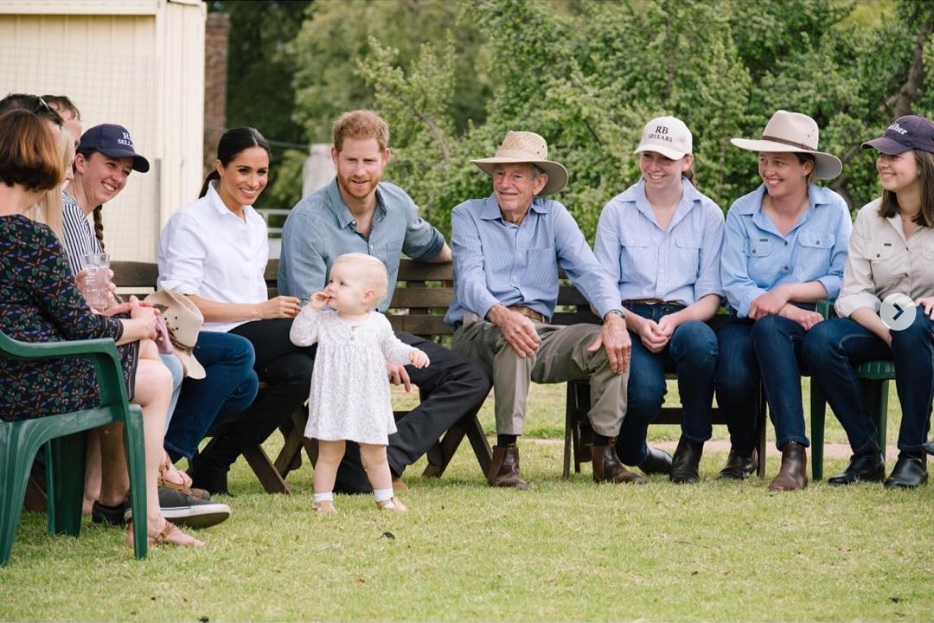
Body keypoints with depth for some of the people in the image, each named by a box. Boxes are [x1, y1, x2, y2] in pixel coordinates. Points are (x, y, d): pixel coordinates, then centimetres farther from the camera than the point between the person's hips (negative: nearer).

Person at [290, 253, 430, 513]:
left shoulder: (378, 324, -1)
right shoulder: (323, 321, -2)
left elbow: (392, 349, 9)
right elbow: (299, 337, -7)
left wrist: (412, 353, -9)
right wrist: (311, 309, -13)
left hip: (368, 403, 1)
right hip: (332, 402, -1)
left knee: (375, 455, 11)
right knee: (329, 453, 6)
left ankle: (386, 498, 25)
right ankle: (323, 500, 14)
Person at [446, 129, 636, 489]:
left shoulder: (553, 217, 12)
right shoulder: (468, 216, 3)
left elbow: (588, 270, -2)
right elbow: (470, 280, -14)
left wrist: (614, 318, -23)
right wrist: (501, 315, -37)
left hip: (541, 331, 4)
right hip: (478, 333, -4)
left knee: (610, 342, -20)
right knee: (514, 336, -38)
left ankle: (605, 453, -15)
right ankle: (505, 456, -35)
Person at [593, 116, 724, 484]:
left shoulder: (707, 214, 10)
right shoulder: (617, 211, 9)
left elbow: (711, 295, 4)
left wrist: (675, 320, -17)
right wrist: (637, 323, -15)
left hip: (684, 319, 1)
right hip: (631, 321, -1)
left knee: (699, 340, -39)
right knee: (644, 392, -34)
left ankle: (691, 451, -15)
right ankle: (630, 455, 5)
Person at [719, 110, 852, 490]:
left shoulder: (833, 209, 3)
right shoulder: (742, 213, 3)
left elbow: (844, 280, -2)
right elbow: (734, 285, -6)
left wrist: (787, 292, -16)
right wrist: (793, 313, -19)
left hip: (809, 327, -1)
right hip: (749, 325, 1)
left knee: (769, 326, -38)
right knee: (732, 380, -33)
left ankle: (794, 455, -42)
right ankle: (742, 448, 5)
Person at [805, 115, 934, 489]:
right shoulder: (870, 217, 6)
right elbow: (854, 294, -2)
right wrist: (885, 329, -21)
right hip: (879, 324, 4)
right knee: (820, 339, -26)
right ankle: (866, 455, -16)